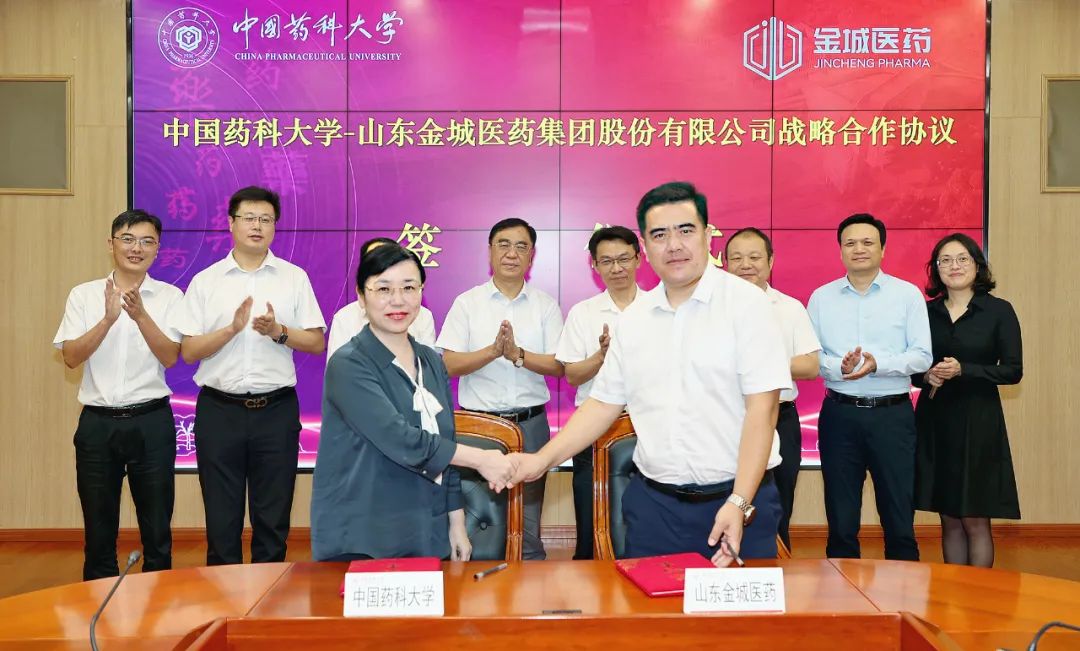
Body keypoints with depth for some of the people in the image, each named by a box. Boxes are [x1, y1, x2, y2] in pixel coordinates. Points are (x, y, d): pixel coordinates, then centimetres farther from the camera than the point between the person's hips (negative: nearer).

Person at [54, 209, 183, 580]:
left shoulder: (169, 297, 1)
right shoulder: (84, 295, 4)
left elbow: (170, 358, -7)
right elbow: (70, 358, -4)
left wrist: (141, 315, -21)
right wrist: (108, 319, -18)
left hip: (151, 422, -1)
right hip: (98, 423, 1)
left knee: (157, 529, 7)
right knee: (98, 528, 10)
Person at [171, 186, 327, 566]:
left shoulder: (294, 278, 5)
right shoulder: (205, 281, 4)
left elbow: (317, 343, 3)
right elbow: (188, 351, 0)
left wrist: (278, 331, -14)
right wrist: (233, 328, -15)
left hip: (276, 410, 0)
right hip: (219, 410, 0)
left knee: (273, 518, 8)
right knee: (221, 518, 9)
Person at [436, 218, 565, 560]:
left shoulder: (545, 304, 7)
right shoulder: (467, 303, 5)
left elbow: (558, 366, 0)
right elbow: (450, 365, -3)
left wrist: (518, 355, -16)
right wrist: (493, 351, -18)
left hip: (530, 423, 1)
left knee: (527, 525, 4)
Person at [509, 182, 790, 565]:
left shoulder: (745, 303, -7)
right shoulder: (634, 318, 8)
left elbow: (762, 407, -12)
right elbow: (604, 403, 12)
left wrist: (740, 503, -19)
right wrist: (543, 459, 2)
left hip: (737, 500, -3)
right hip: (652, 502, 4)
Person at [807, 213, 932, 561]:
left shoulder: (908, 294, 3)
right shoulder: (821, 297, 6)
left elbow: (921, 356, -3)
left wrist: (878, 364, -19)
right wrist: (839, 367, -18)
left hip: (893, 414, -1)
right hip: (840, 413, 1)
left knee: (899, 517, 5)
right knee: (840, 519, 10)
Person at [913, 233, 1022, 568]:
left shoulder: (999, 311, -2)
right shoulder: (926, 311, 6)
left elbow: (1013, 370, -6)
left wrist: (963, 370, -17)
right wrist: (926, 376, -10)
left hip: (978, 422, -3)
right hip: (934, 421, 3)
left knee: (976, 521, 1)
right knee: (949, 520, 9)